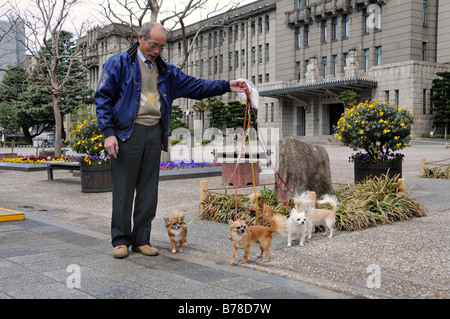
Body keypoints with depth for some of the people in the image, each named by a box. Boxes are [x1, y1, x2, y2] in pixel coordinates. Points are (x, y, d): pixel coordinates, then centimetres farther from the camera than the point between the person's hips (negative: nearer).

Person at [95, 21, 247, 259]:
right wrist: (108, 132, -12)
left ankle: (141, 240, 16)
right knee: (123, 188, -1)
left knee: (148, 190, 7)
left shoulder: (166, 71, 18)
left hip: (154, 133, 5)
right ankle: (120, 240, 11)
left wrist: (226, 86, 2)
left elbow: (195, 86, 14)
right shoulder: (119, 63, 2)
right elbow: (103, 98, -2)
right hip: (127, 133, -5)